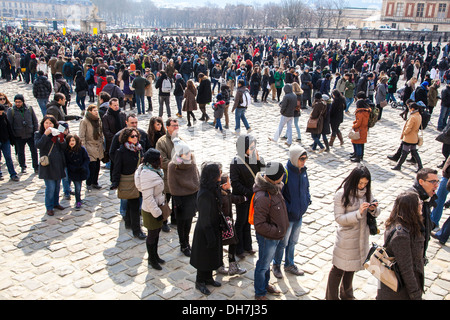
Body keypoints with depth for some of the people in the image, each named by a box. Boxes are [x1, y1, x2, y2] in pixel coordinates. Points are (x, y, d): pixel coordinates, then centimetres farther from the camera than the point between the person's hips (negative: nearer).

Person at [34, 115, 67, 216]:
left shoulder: (57, 133, 8)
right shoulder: (39, 134, 1)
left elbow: (64, 147, 2)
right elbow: (38, 145, -18)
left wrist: (61, 139, -16)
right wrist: (45, 134, -23)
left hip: (58, 164, 4)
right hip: (47, 165, -4)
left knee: (57, 186, 13)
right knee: (50, 187, -5)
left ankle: (55, 203, 30)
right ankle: (49, 207, 9)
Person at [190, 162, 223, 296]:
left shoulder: (214, 188, -4)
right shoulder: (205, 194, -31)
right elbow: (205, 218, -25)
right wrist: (210, 237, -20)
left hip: (214, 228, 8)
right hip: (205, 231, -8)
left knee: (212, 255, 24)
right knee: (204, 257, 12)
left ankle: (208, 278, 44)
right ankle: (200, 282, 33)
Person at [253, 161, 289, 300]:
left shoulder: (274, 188, -4)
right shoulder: (263, 197, -33)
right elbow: (259, 224, -29)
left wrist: (281, 229, 8)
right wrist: (277, 231, -21)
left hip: (275, 236, 8)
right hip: (267, 238, -8)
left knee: (267, 262, 27)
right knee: (263, 265, 12)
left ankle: (265, 285, 48)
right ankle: (260, 294, 32)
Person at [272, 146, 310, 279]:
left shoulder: (303, 171, 0)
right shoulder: (285, 173, -23)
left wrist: (307, 199, 1)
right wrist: (287, 208, -21)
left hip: (299, 215, 7)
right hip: (287, 217, -7)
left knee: (293, 242, 23)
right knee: (282, 243, 11)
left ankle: (289, 264, 41)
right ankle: (276, 265, 33)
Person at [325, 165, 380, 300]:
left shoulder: (366, 192, -3)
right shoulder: (342, 194, -19)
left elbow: (376, 213, 4)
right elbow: (339, 218, -21)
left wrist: (373, 209, -19)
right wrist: (358, 213, -32)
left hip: (361, 237, 6)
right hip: (346, 239, -6)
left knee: (351, 268, 24)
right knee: (338, 269, 9)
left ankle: (346, 295, 44)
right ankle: (332, 297, 27)